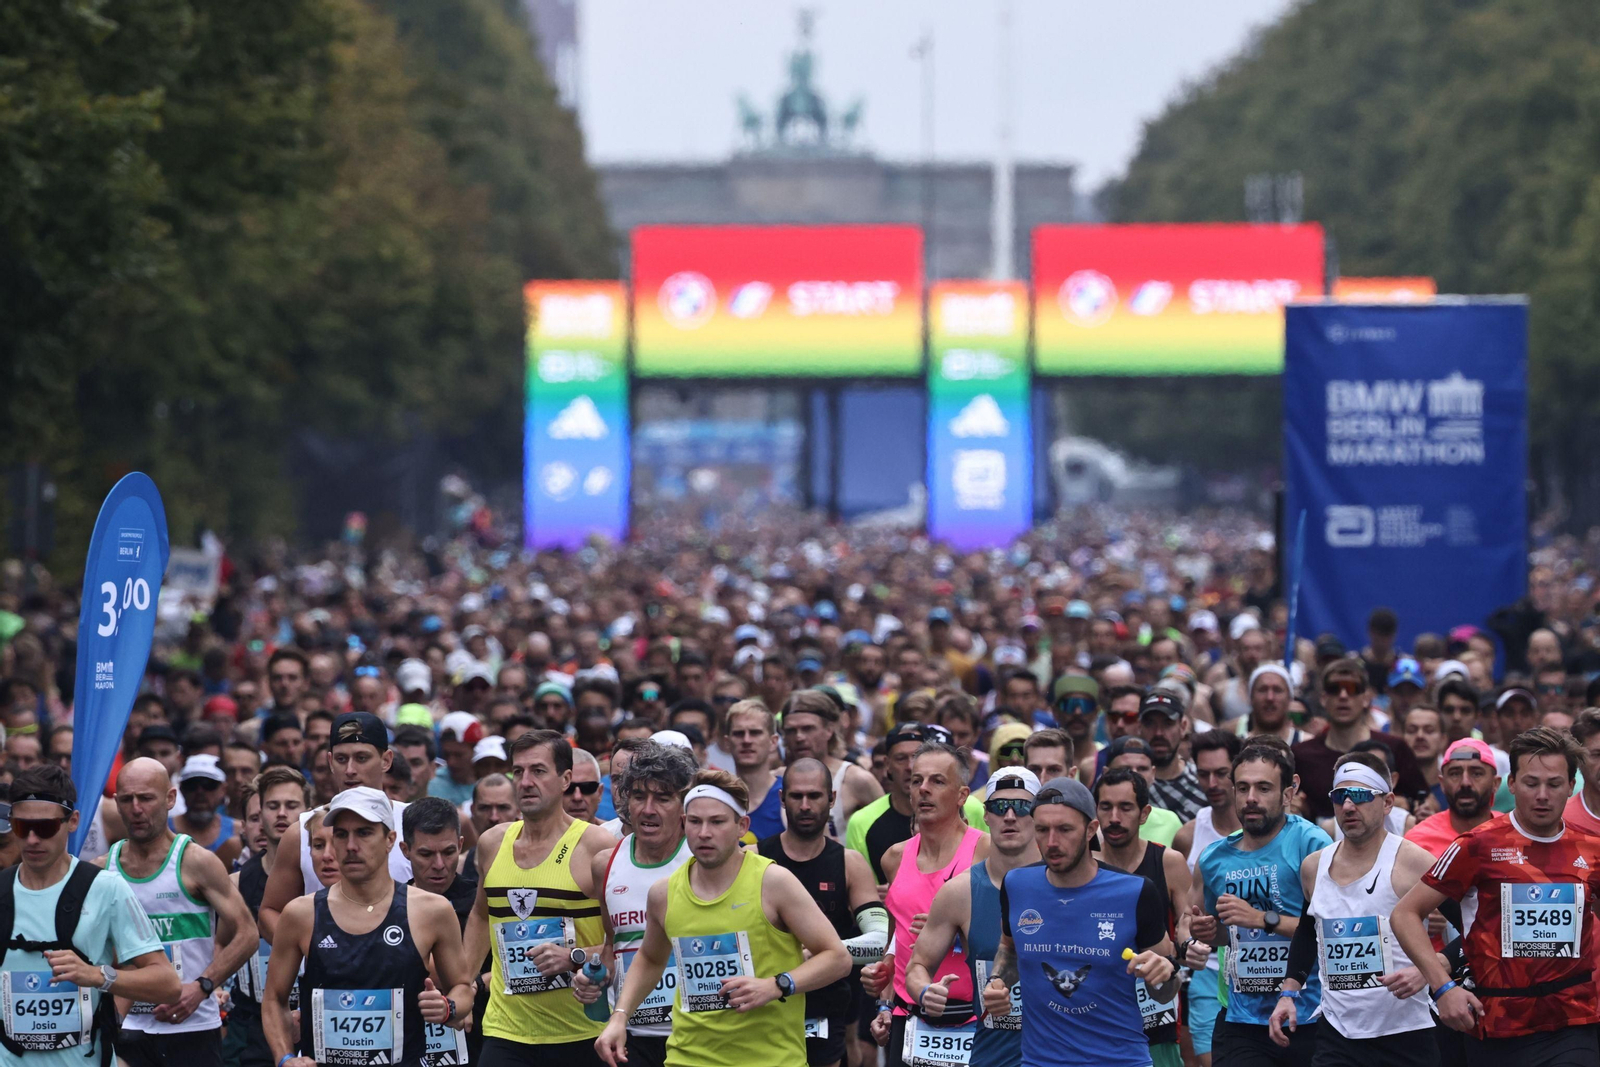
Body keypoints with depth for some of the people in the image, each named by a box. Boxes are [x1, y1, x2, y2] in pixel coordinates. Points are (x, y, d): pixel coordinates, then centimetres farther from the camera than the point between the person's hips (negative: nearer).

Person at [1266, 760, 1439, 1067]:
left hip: (1406, 1036, -4)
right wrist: (1288, 993, 17)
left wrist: (1426, 971, -23)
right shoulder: (1314, 867, 9)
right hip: (1338, 1038, 4)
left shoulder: (1414, 863, -8)